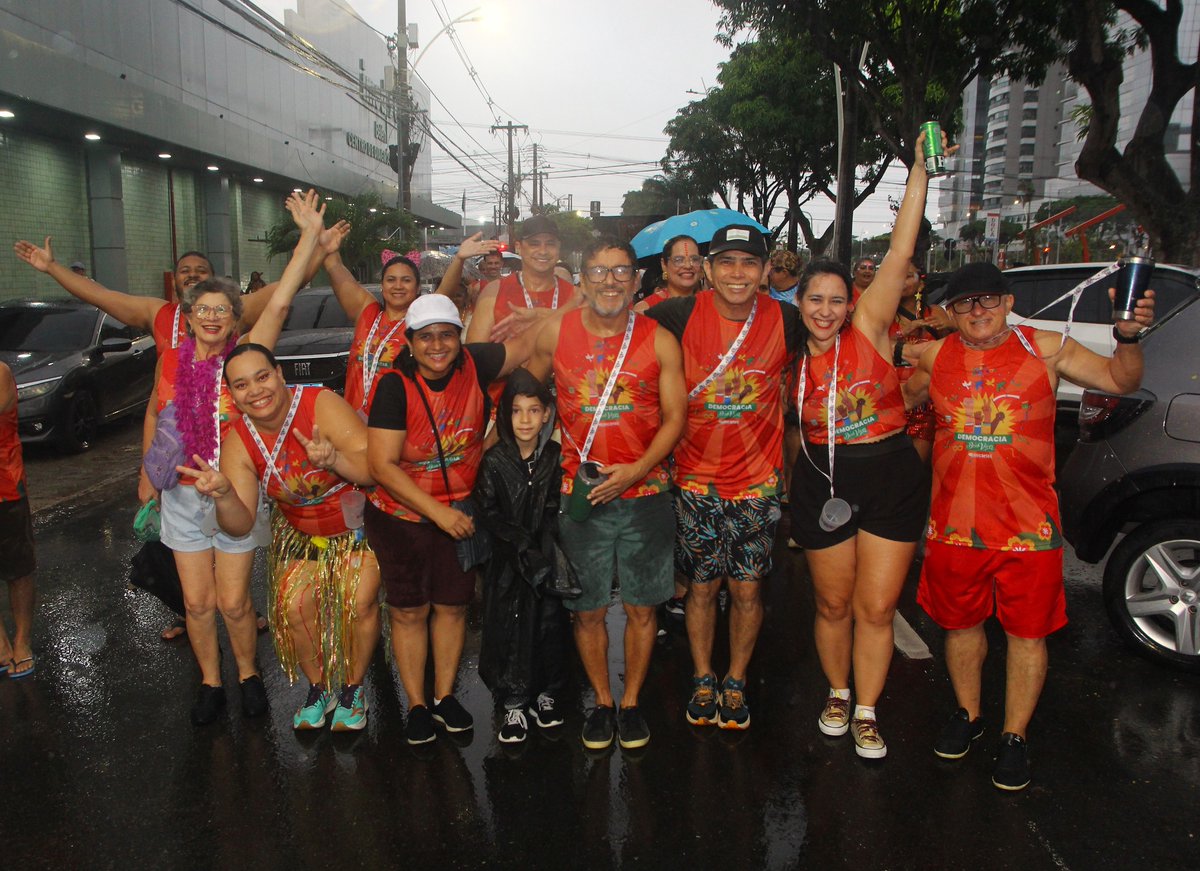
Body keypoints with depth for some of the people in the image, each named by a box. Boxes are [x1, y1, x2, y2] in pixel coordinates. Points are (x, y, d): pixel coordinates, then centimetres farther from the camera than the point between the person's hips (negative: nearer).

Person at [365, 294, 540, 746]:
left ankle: (445, 696, 30)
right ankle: (417, 705, 24)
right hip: (401, 517, -3)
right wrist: (437, 512, -23)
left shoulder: (473, 364, -10)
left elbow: (530, 343, -4)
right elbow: (382, 465, -21)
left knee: (453, 606, 12)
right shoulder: (395, 386, -19)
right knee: (409, 611, 8)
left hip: (459, 512, 3)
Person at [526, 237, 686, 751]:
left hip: (644, 492, 0)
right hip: (579, 495, 1)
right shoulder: (556, 333, 1)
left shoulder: (660, 341, -2)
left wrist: (636, 469, -14)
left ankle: (632, 702, 29)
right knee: (587, 609, 9)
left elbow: (675, 416, -2)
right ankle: (602, 702, 29)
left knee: (642, 607, 9)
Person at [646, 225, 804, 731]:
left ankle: (736, 684, 30)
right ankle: (703, 682, 31)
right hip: (697, 479, -1)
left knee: (747, 589, 8)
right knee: (702, 587, 10)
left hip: (759, 480, 1)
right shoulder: (679, 316, -11)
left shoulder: (787, 321, -6)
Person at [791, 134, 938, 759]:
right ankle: (837, 693, 37)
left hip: (891, 479, -1)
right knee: (834, 604, 13)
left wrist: (919, 170, -18)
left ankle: (866, 713, 22)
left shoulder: (869, 329, -6)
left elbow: (900, 251, -14)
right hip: (822, 485, 2)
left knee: (876, 608, 4)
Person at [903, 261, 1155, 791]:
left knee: (1027, 632, 8)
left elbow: (1121, 381, -1)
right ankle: (967, 715, 40)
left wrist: (1128, 336, -19)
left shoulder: (1046, 349, -2)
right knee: (961, 624, 17)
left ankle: (1014, 737, 27)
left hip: (1028, 525, -2)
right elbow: (901, 400, 20)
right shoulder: (936, 357, 3)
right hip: (955, 523, 2)